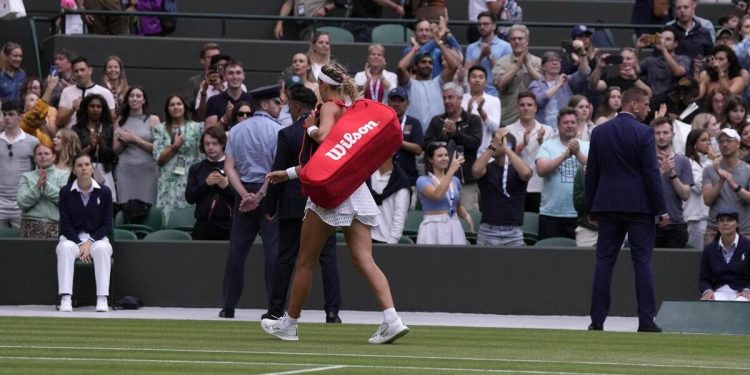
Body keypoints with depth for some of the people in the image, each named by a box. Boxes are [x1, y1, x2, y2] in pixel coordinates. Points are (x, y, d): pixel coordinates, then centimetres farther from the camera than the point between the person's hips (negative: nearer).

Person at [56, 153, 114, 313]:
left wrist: (90, 242, -14)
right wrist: (80, 244, -17)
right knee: (66, 249, -35)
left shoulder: (104, 192, 0)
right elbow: (65, 224, -3)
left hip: (96, 237, 0)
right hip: (72, 238, 0)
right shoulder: (65, 192, 0)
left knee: (103, 249, -35)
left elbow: (107, 225, 0)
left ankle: (102, 299, -38)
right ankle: (65, 299, -40)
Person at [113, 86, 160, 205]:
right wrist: (122, 141, -5)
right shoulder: (120, 121, 12)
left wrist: (135, 139, -9)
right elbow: (116, 150, 15)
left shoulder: (153, 120, 4)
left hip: (147, 169, -2)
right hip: (125, 170, 2)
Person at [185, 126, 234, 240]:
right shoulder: (196, 169, 12)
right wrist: (205, 183, -9)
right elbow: (189, 197, 4)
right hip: (204, 226, 2)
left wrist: (226, 186, -16)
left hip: (228, 226, -2)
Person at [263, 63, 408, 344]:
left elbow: (323, 137, -27)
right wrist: (289, 173, 34)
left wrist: (311, 127, -4)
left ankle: (289, 324, 17)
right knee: (365, 261, -4)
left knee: (305, 262, 7)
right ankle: (391, 319, -20)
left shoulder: (330, 107, -5)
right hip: (357, 191, 7)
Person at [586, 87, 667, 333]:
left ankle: (598, 320, 3)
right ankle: (646, 321, -3)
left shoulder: (599, 132, 6)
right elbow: (651, 173, -10)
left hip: (608, 206, 4)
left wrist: (591, 209, 15)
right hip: (639, 206, -4)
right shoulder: (643, 133, -8)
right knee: (642, 262, 0)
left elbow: (591, 173, 8)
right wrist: (661, 209, -5)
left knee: (604, 262, 6)